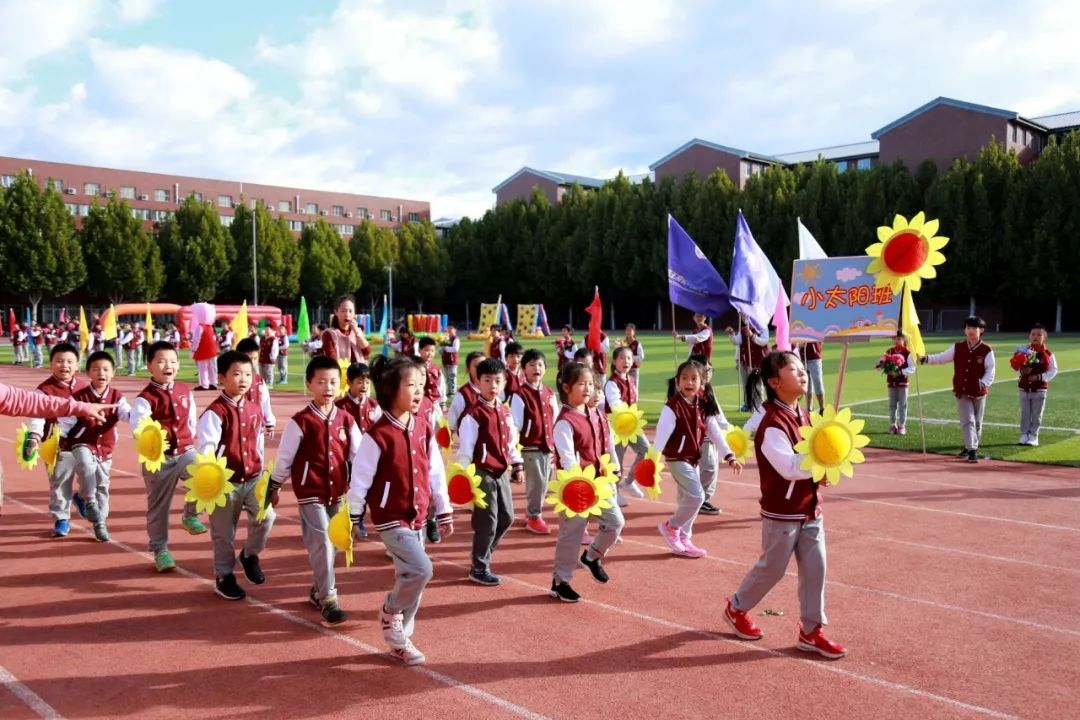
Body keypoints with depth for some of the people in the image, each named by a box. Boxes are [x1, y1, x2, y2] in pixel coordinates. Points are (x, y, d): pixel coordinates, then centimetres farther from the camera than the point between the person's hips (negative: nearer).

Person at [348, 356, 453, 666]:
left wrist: (444, 512, 12)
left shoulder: (424, 429, 2)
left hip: (417, 517, 7)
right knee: (421, 569, -19)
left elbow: (436, 472, 9)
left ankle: (399, 638, 28)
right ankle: (391, 612, 8)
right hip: (391, 518, -7)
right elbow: (360, 480, -12)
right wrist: (351, 520, -7)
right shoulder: (378, 436, -17)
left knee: (410, 577, 12)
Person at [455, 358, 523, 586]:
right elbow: (465, 449, -16)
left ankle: (483, 554, 33)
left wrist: (517, 466, 13)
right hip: (482, 473, -8)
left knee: (507, 517, 15)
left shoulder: (505, 412, 9)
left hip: (502, 473, 8)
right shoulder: (473, 415, -14)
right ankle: (479, 568, 15)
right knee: (487, 522, -1)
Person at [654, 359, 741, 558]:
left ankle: (683, 540, 24)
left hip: (694, 459, 8)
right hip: (677, 458, -8)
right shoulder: (673, 406, -18)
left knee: (688, 499, 13)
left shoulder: (703, 406, 4)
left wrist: (729, 456, -2)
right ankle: (670, 527, 7)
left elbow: (715, 432, 4)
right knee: (696, 496, -13)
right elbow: (662, 433, -24)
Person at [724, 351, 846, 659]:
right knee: (772, 568, 7)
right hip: (782, 513, -8)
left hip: (810, 509, 8)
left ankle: (811, 631, 17)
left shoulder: (804, 416, 7)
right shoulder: (772, 424, -21)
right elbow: (789, 467, -28)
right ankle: (737, 608, 30)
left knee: (815, 568, 7)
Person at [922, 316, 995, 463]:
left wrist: (984, 383, -26)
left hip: (979, 393, -1)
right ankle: (971, 450, -6)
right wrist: (926, 359, -9)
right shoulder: (958, 348, 2)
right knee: (967, 421, -5)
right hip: (962, 392, 1)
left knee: (977, 423, 11)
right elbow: (941, 358, 5)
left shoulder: (987, 350, -7)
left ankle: (970, 446, 27)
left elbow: (990, 371, -9)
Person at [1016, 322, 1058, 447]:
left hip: (1040, 389, -2)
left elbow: (1053, 370, -3)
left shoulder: (1047, 354, -6)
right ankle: (1024, 436, 14)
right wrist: (1021, 371, -16)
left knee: (1037, 415, 4)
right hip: (1024, 388, 2)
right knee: (1025, 414, 7)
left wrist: (1040, 377, -15)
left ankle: (1033, 437, 12)